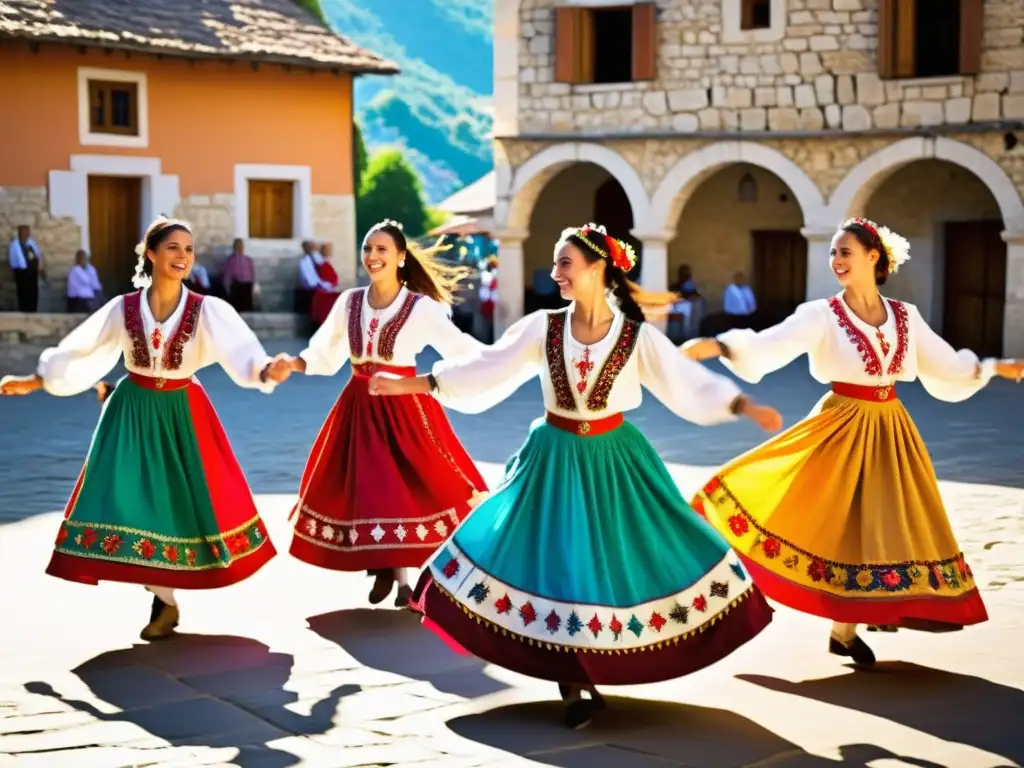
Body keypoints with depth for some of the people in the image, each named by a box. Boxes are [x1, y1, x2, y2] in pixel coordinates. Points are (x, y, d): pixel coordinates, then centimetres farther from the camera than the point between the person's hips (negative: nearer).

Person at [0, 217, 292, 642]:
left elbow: (239, 348, -27)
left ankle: (164, 596, 21)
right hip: (132, 412, 1)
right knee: (131, 500, -4)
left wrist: (265, 370, -46)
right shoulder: (122, 308, -6)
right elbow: (78, 353, 3)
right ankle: (164, 600, 10)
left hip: (182, 414, -1)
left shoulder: (207, 310, -10)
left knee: (186, 498, 1)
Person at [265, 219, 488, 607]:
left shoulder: (421, 307, -8)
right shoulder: (349, 301, 4)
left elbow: (461, 348, -13)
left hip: (403, 406, -4)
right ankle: (385, 570, 21)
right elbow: (325, 354, 8)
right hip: (359, 405, 4)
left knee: (411, 487, -6)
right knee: (363, 490, 5)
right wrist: (292, 364, -9)